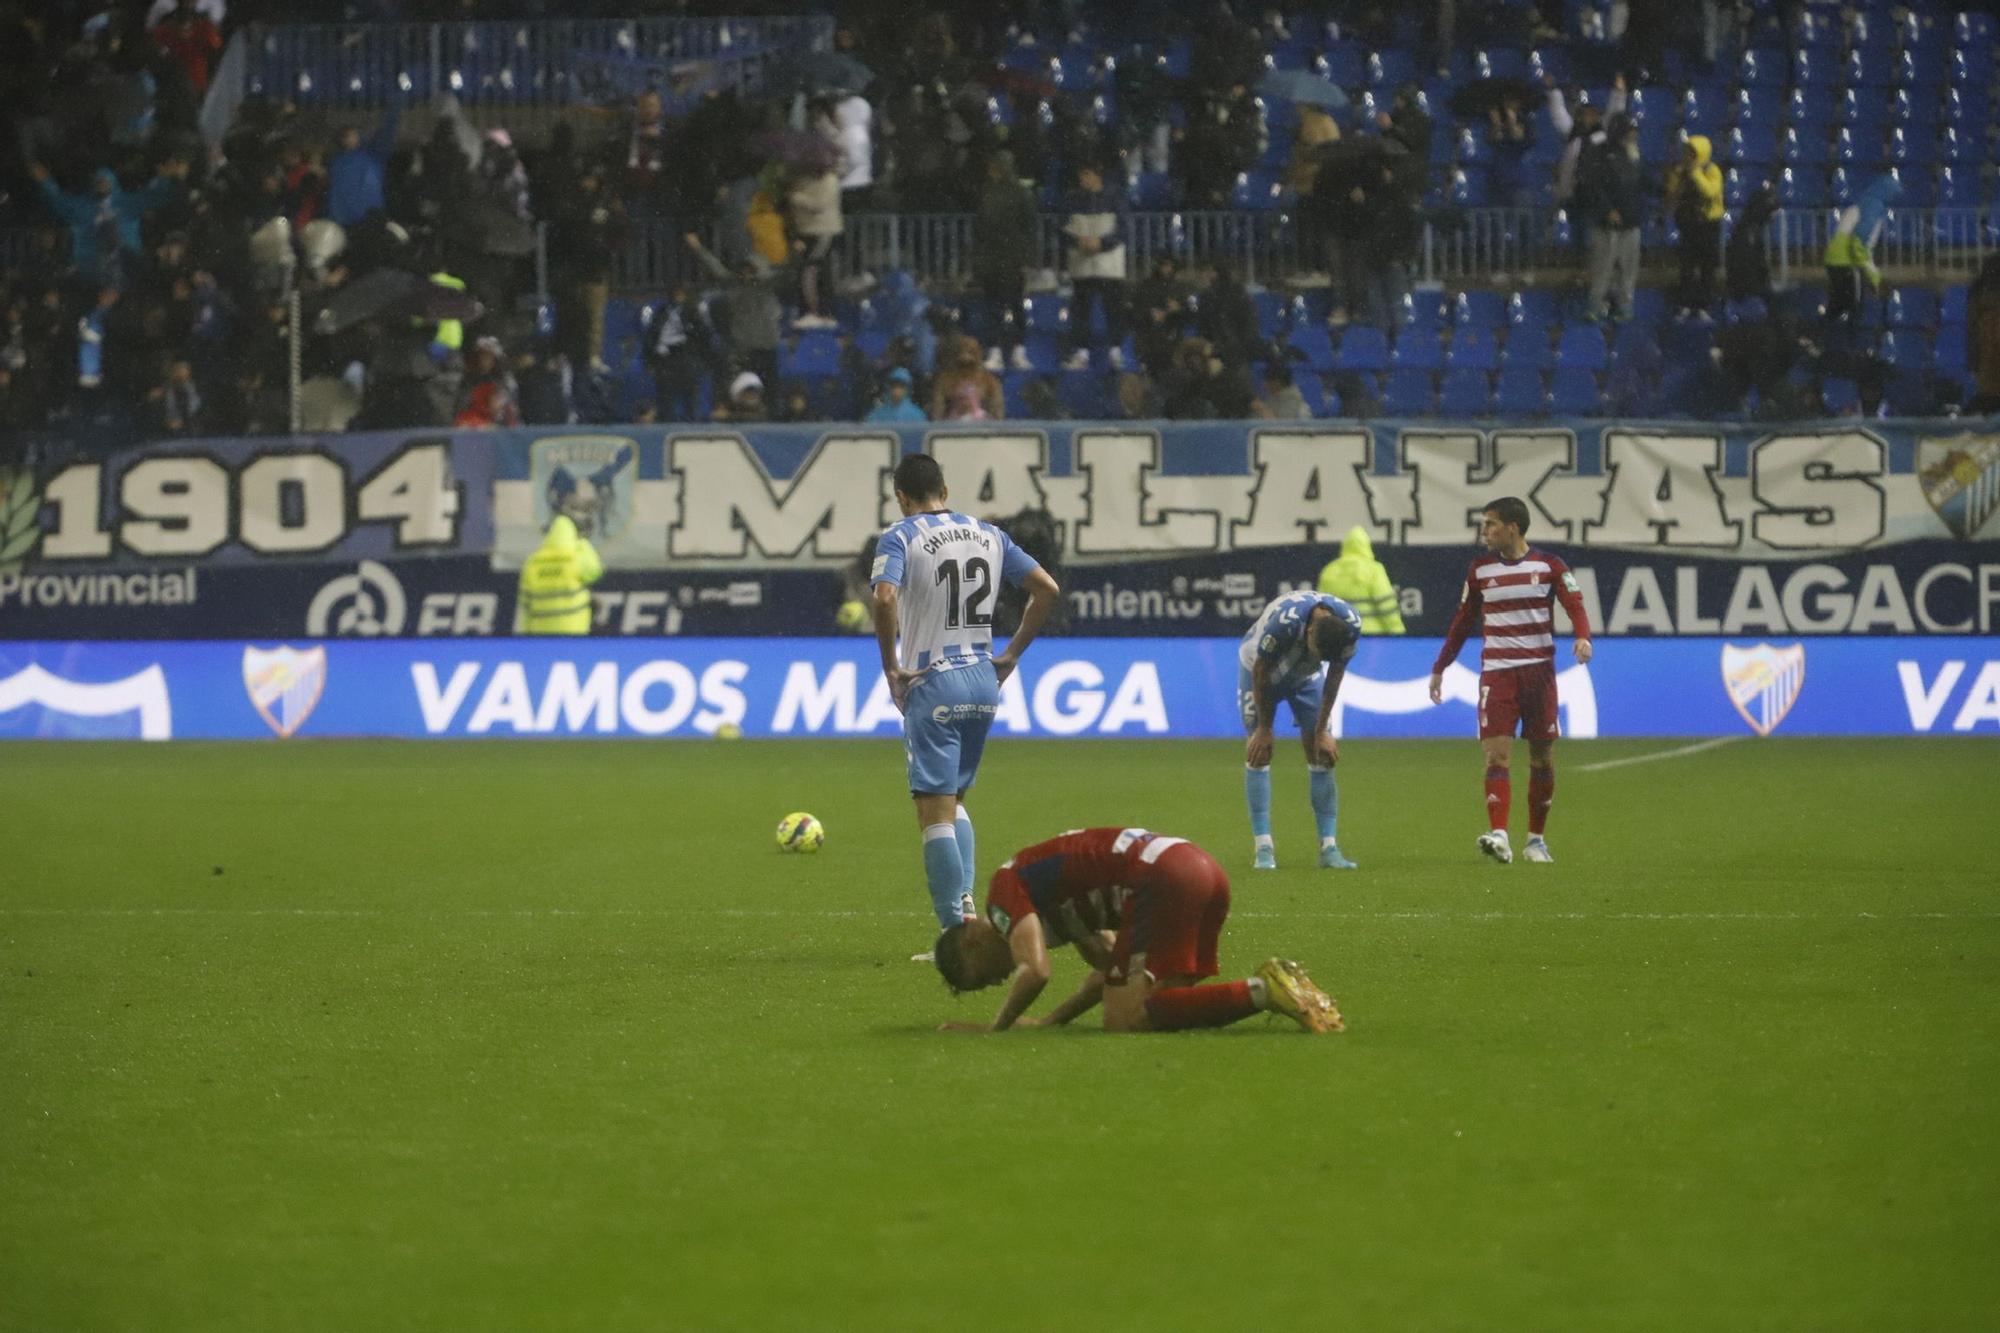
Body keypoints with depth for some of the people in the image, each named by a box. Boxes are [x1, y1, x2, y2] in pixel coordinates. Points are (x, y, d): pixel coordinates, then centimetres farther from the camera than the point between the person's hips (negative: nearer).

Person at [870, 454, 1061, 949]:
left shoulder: (900, 538, -7)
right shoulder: (989, 535, 10)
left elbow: (884, 598, -24)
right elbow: (1046, 588, 8)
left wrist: (892, 668, -14)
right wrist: (1011, 655, 11)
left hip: (932, 685, -6)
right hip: (983, 683, 6)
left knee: (936, 811, -2)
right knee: (954, 799, 23)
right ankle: (964, 898, 6)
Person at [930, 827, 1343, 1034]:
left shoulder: (1006, 888, 5)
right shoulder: (1057, 898, 32)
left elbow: (1034, 972, -11)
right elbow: (1109, 967, 30)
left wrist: (993, 1029, 3)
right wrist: (1052, 1020, 24)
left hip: (1160, 877, -9)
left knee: (1123, 1021, -11)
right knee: (1157, 1006, 13)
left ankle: (1262, 992, -23)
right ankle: (1271, 984, -3)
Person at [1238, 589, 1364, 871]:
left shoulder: (1351, 625, -28)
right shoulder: (1284, 619, -41)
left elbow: (1334, 675, -12)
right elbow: (1261, 672, -25)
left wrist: (1321, 731, -7)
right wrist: (1264, 729, -16)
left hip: (1305, 676, 4)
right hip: (1258, 667, -4)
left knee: (1320, 755, -6)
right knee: (1259, 753, -12)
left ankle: (1329, 847, -6)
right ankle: (1263, 849, -11)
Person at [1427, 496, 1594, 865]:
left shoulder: (1549, 566, 0)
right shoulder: (1480, 569, 8)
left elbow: (1575, 606, -8)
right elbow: (1462, 622, 16)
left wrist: (1583, 637, -29)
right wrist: (1439, 667, 15)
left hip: (1539, 671, -1)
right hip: (1497, 672, 1)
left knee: (1542, 758, 5)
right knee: (1496, 753, -15)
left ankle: (1536, 838, 18)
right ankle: (1499, 835, -25)